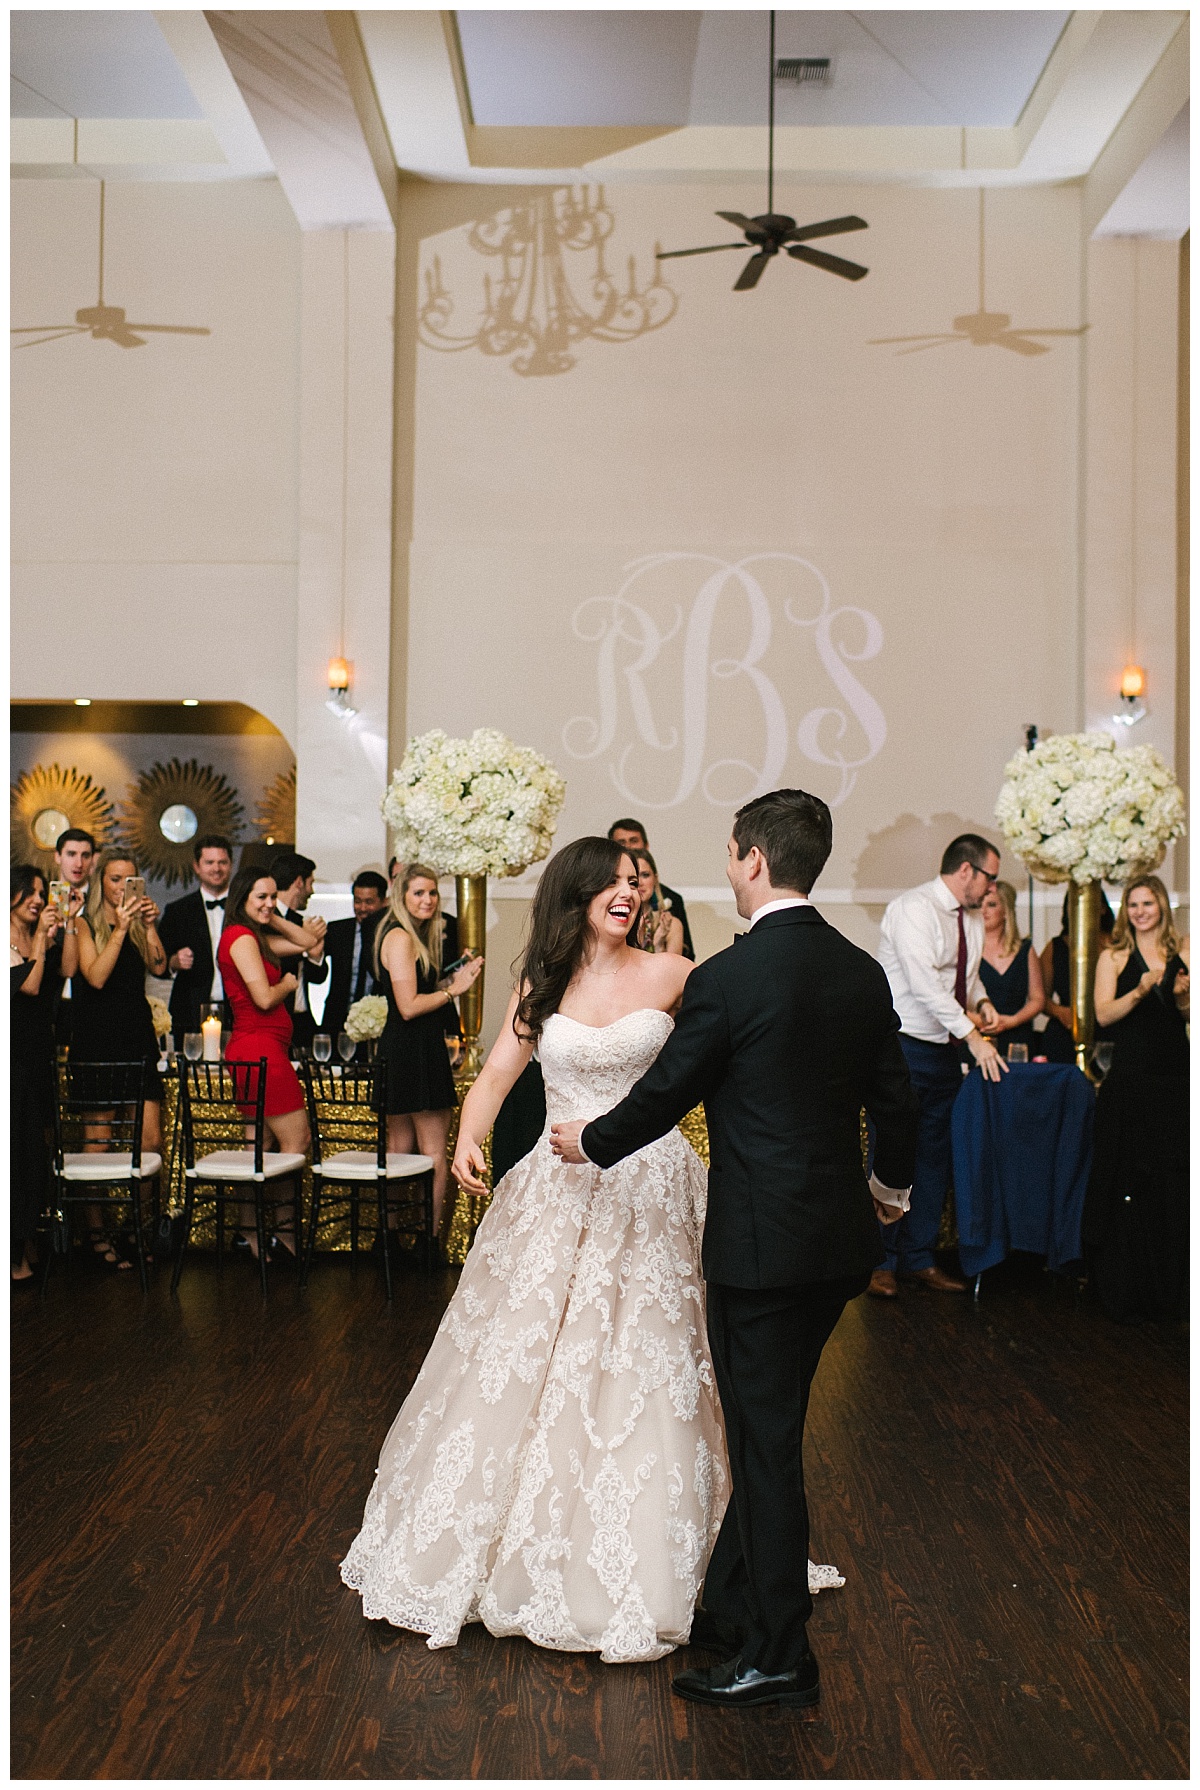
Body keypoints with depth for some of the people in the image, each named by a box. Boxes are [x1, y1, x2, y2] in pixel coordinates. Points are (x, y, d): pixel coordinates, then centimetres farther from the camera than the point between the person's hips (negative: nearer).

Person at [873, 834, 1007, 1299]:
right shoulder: (913, 909, -16)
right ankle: (882, 1261, 10)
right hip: (904, 1048, -8)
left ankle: (919, 1257, 21)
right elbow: (923, 981, -26)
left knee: (934, 1157, 11)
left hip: (945, 1051, 8)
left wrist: (981, 1002, 1)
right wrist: (972, 1035, -28)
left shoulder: (972, 919, 11)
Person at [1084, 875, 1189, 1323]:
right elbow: (1104, 1014, -7)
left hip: (1175, 1077, 2)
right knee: (1128, 1181, -1)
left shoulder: (1184, 952, 10)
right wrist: (1141, 990, -20)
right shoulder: (1114, 956, 5)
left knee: (1175, 1180, 0)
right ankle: (1128, 1288, 7)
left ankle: (1174, 1290, 10)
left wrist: (1181, 998, -11)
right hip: (1130, 1080, -2)